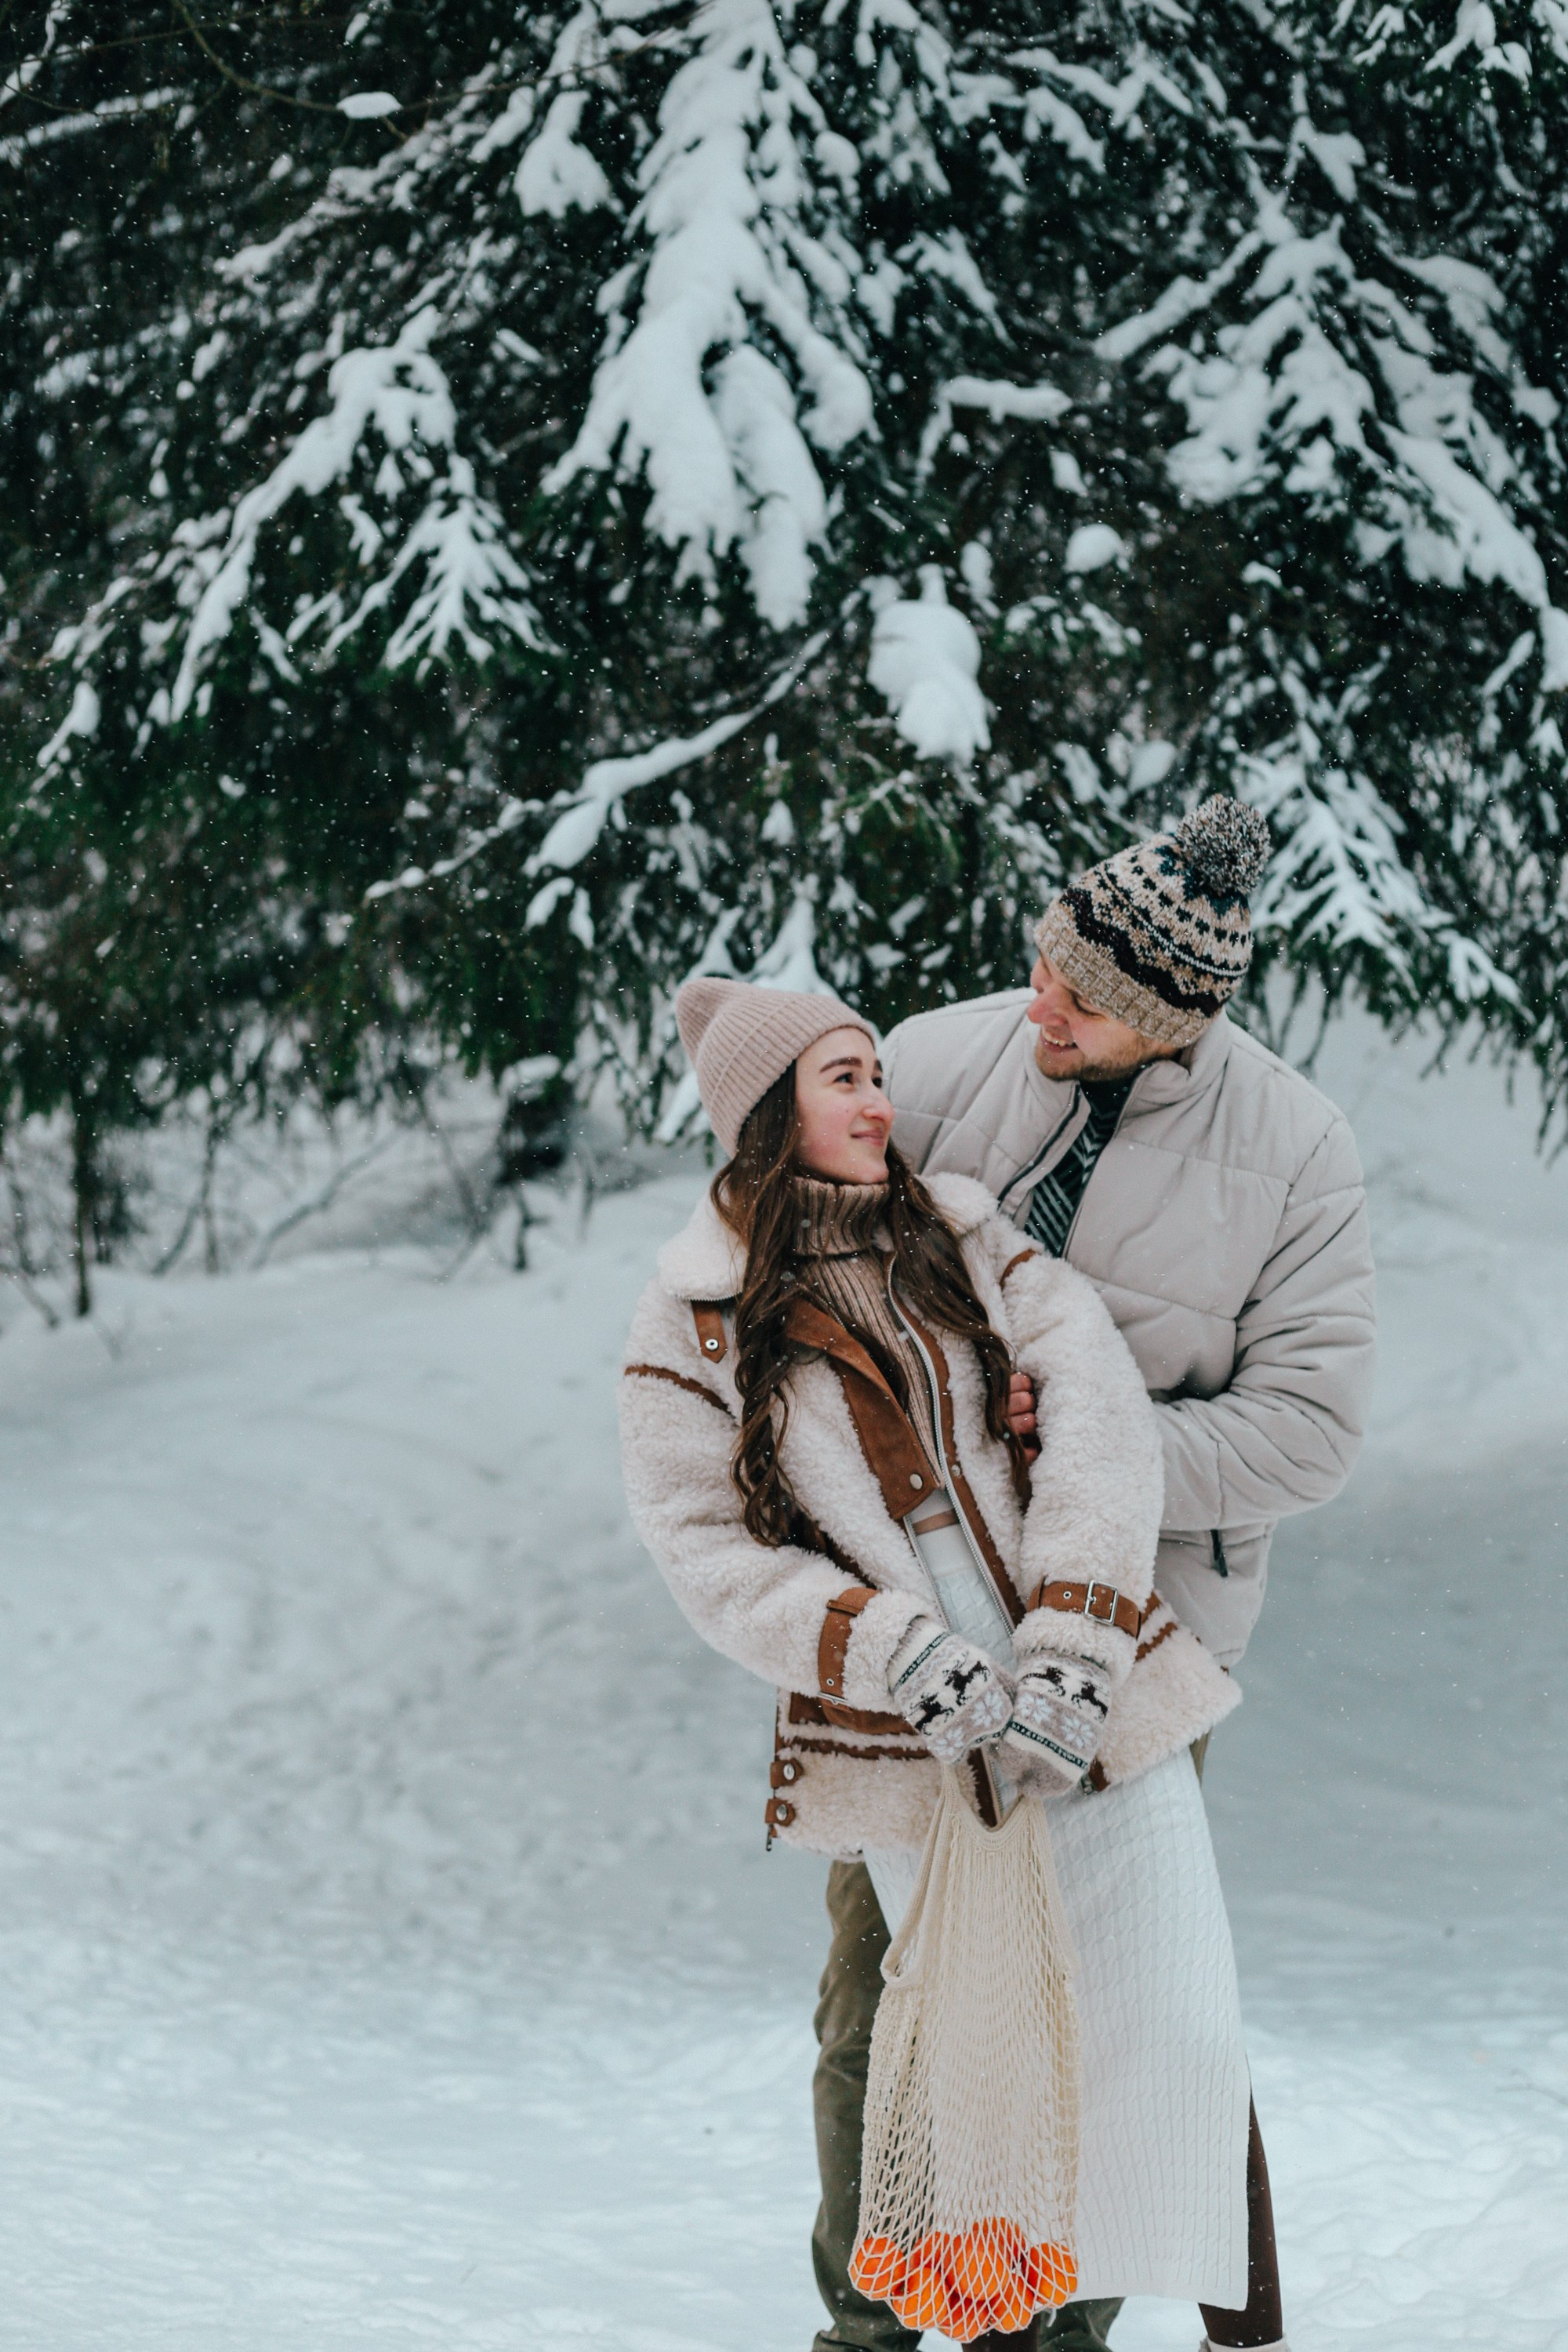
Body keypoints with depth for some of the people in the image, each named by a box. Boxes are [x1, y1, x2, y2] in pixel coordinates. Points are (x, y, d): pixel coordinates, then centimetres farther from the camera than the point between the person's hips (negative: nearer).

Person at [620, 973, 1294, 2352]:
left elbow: (1103, 1422, -4)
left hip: (1095, 1705, 2)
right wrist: (920, 1667, -18)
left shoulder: (963, 1238, 7)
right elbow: (709, 1553, -6)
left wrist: (1066, 1657, -17)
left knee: (1183, 2032, -4)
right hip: (903, 1751, -2)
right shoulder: (693, 1322, 0)